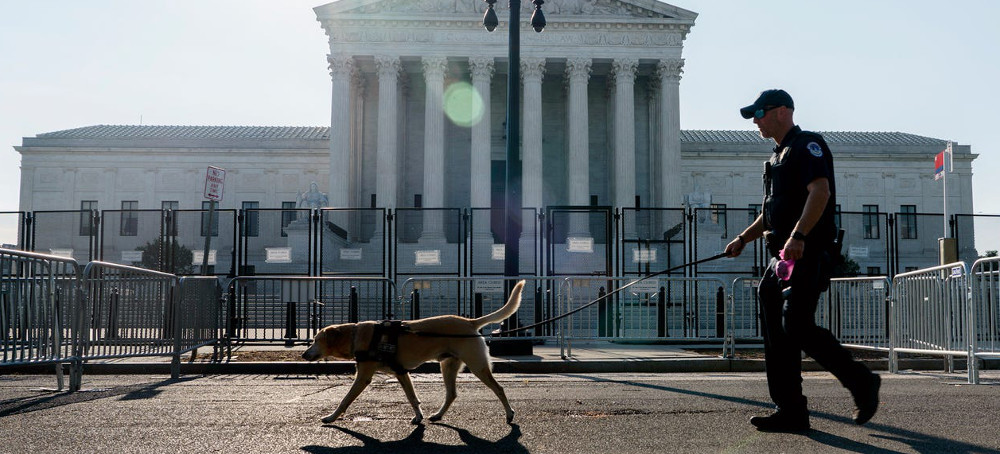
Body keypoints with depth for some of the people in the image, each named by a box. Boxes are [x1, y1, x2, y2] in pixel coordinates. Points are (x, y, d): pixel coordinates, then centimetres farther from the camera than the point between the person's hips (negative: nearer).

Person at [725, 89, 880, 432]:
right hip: (781, 256, 10)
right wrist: (743, 239, 19)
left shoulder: (807, 145, -4)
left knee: (797, 327, -16)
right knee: (776, 333, 3)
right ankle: (791, 412, 6)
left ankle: (861, 382, 0)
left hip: (808, 253, -10)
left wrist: (798, 236, -31)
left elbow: (820, 191, -20)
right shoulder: (779, 156, 25)